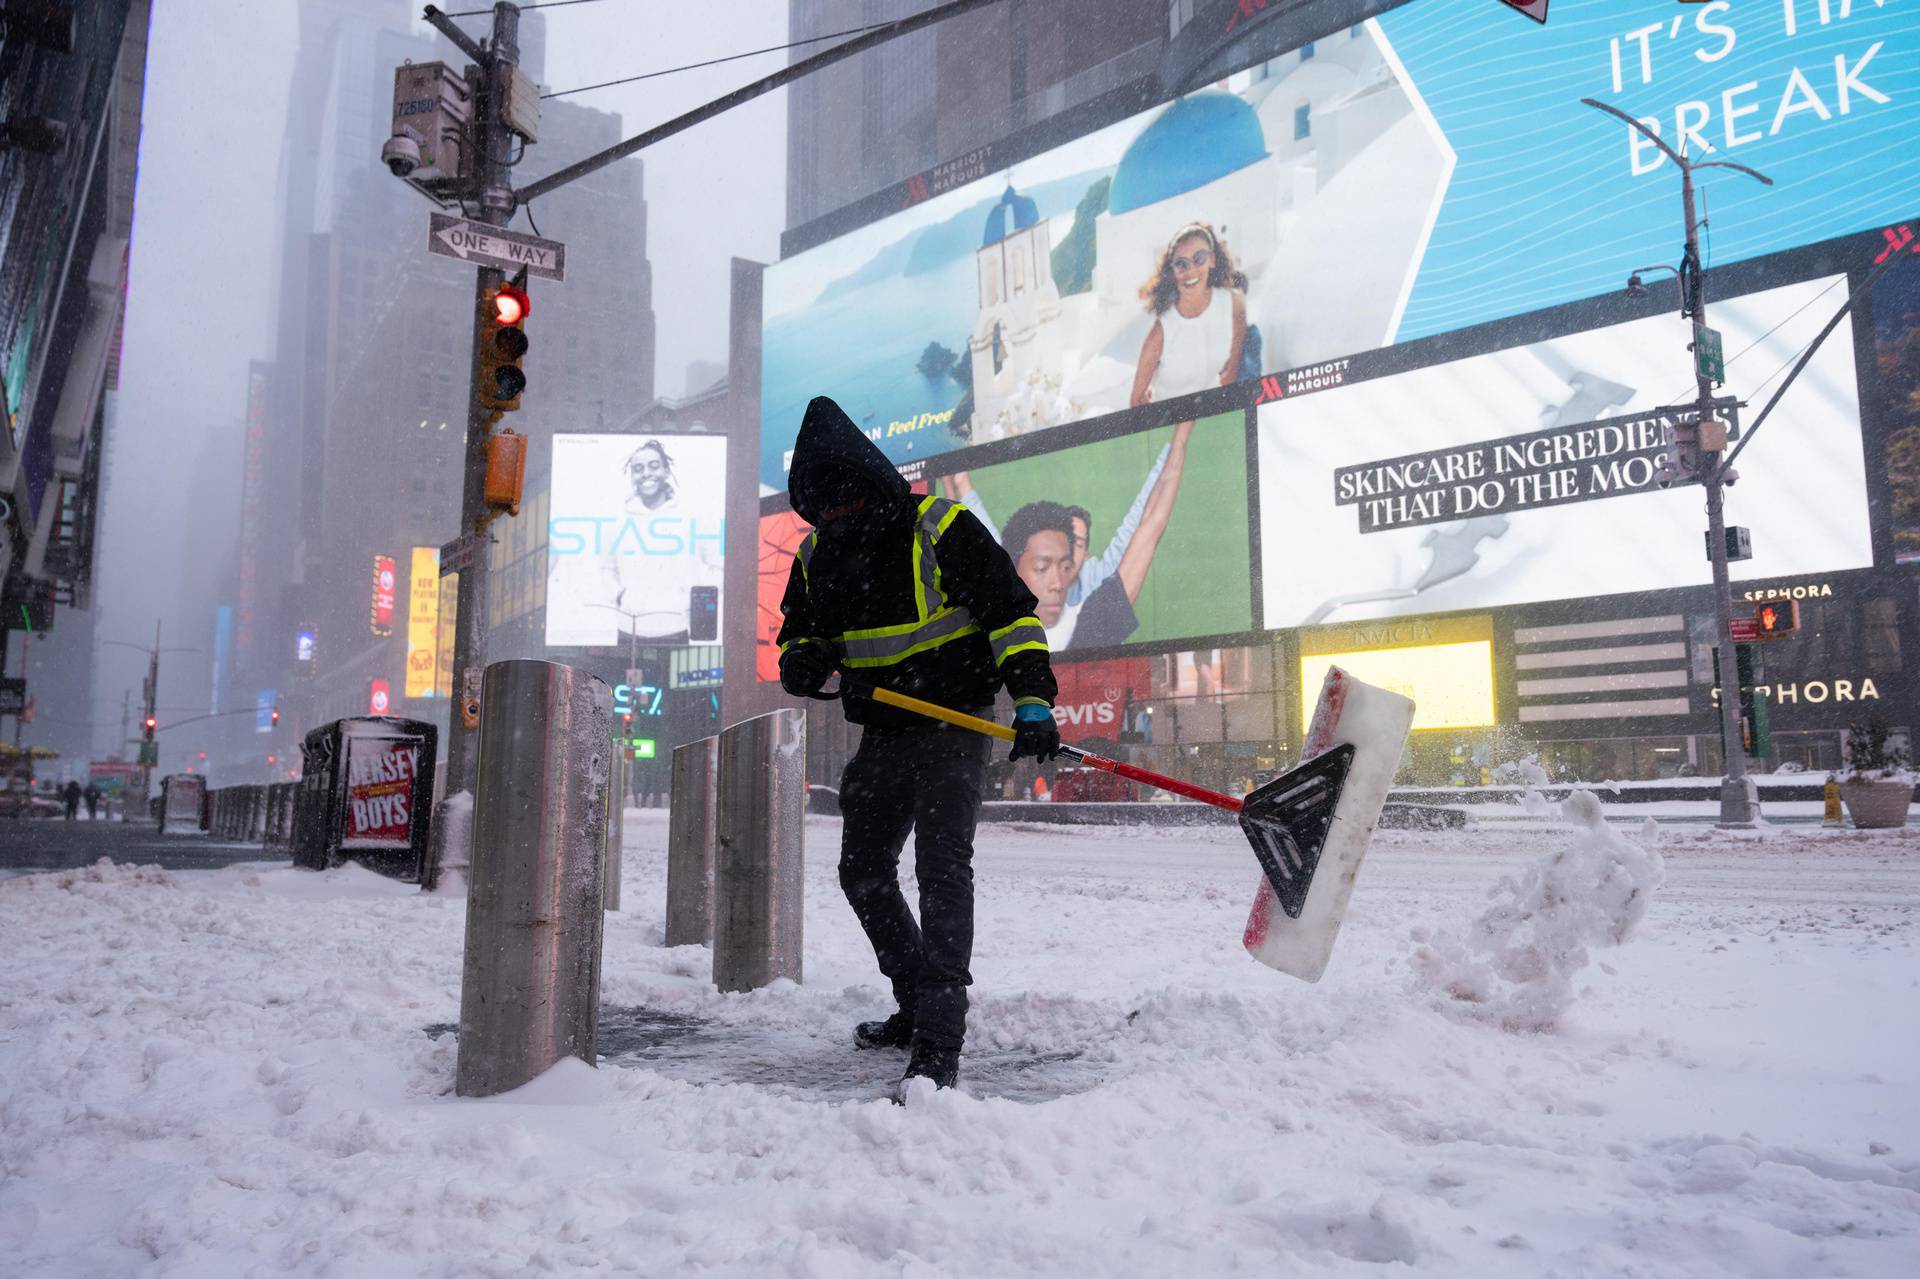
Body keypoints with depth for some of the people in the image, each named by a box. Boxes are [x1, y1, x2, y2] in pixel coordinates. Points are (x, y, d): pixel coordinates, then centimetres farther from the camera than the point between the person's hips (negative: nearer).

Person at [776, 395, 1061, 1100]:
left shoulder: (941, 527, -14)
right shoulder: (816, 555, 4)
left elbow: (1013, 614, -14)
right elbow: (802, 630, 16)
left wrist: (1033, 703, -25)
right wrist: (802, 660, -9)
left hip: (954, 727, -7)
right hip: (883, 734, 8)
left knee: (942, 869, -18)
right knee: (863, 872, 14)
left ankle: (939, 1046, -17)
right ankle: (918, 1006, 30)